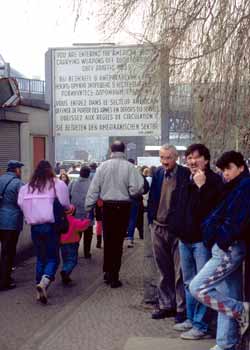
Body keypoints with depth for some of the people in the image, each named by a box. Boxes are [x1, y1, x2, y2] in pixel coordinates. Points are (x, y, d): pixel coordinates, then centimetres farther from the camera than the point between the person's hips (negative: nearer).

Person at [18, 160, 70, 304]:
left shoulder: (28, 187, 4)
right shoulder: (57, 184, -6)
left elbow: (21, 204, -4)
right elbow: (65, 204, -9)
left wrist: (33, 215, 9)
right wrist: (70, 207, 13)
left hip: (35, 226, 4)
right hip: (51, 226, -4)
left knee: (41, 258, 16)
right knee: (53, 258, 6)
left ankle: (40, 291, 16)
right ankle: (44, 282, -19)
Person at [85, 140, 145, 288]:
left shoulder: (103, 166, -2)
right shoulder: (129, 167, -9)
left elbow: (94, 189, -1)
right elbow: (136, 189, -15)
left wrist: (88, 207, 6)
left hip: (107, 206, 2)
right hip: (123, 207, -2)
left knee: (108, 240, 16)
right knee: (118, 241, 5)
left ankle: (107, 272, 25)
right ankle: (114, 277, 9)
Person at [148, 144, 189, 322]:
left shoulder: (186, 174, -8)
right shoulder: (158, 173, 7)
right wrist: (151, 219, 6)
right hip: (159, 227, 5)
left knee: (180, 270, 1)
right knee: (164, 270, 14)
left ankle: (182, 308, 10)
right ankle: (166, 305, 25)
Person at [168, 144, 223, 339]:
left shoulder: (214, 180, -10)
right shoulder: (187, 182, 15)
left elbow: (211, 208, -21)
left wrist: (201, 186, -23)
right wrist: (177, 227, 15)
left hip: (202, 239, -9)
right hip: (185, 238, 9)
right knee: (189, 283, 17)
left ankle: (202, 326, 1)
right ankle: (191, 319, 30)